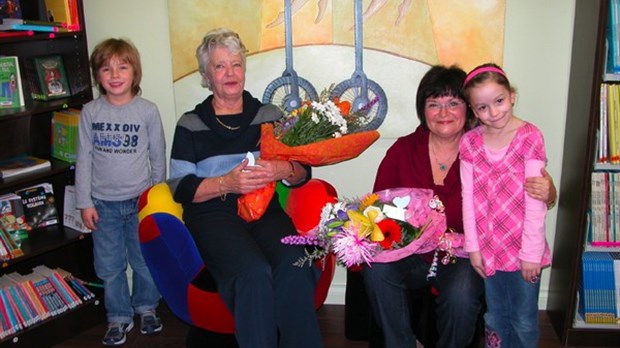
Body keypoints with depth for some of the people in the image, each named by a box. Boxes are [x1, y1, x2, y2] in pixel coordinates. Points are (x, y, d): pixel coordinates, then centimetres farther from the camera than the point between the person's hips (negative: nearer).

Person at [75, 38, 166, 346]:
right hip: (103, 203, 1)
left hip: (141, 201, -1)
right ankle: (119, 317, 29)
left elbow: (158, 157, 2)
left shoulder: (148, 110, -5)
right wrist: (85, 202, 0)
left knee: (145, 260, 12)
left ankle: (146, 307, 35)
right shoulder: (90, 112, -2)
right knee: (110, 266, 11)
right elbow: (84, 159, 2)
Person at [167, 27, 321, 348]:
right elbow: (180, 187, 1)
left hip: (265, 211, 2)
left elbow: (303, 171, 12)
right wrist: (226, 183, -15)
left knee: (295, 265, -30)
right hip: (213, 215, -1)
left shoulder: (270, 115, 15)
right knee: (255, 272, -32)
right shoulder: (191, 124, 10)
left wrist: (283, 170, -12)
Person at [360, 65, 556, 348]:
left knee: (461, 295, -31)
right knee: (376, 270, -26)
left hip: (463, 257, -2)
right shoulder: (402, 150, 1)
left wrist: (545, 193, -25)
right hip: (409, 253, 2)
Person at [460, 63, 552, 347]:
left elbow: (535, 199, -11)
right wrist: (473, 247, -1)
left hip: (522, 249, -3)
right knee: (496, 318, 18)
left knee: (524, 322, 11)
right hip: (487, 249, 3)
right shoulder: (470, 142, 1)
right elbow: (468, 198, 1)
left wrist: (531, 251, -12)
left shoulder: (529, 136, -10)